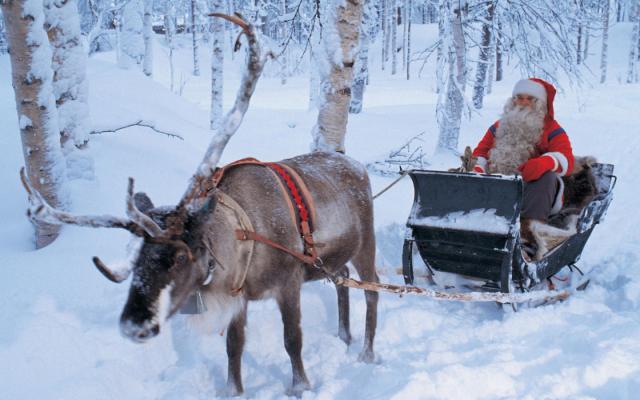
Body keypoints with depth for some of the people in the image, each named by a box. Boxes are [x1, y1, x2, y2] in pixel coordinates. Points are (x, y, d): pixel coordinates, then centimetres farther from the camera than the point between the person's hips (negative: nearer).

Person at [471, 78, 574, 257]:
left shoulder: (551, 130, 10)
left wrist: (546, 161, -30)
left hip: (533, 191, -3)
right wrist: (478, 169, -6)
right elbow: (481, 151, 19)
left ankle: (529, 232, -47)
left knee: (546, 176, -34)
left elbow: (566, 160, -6)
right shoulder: (500, 126, 22)